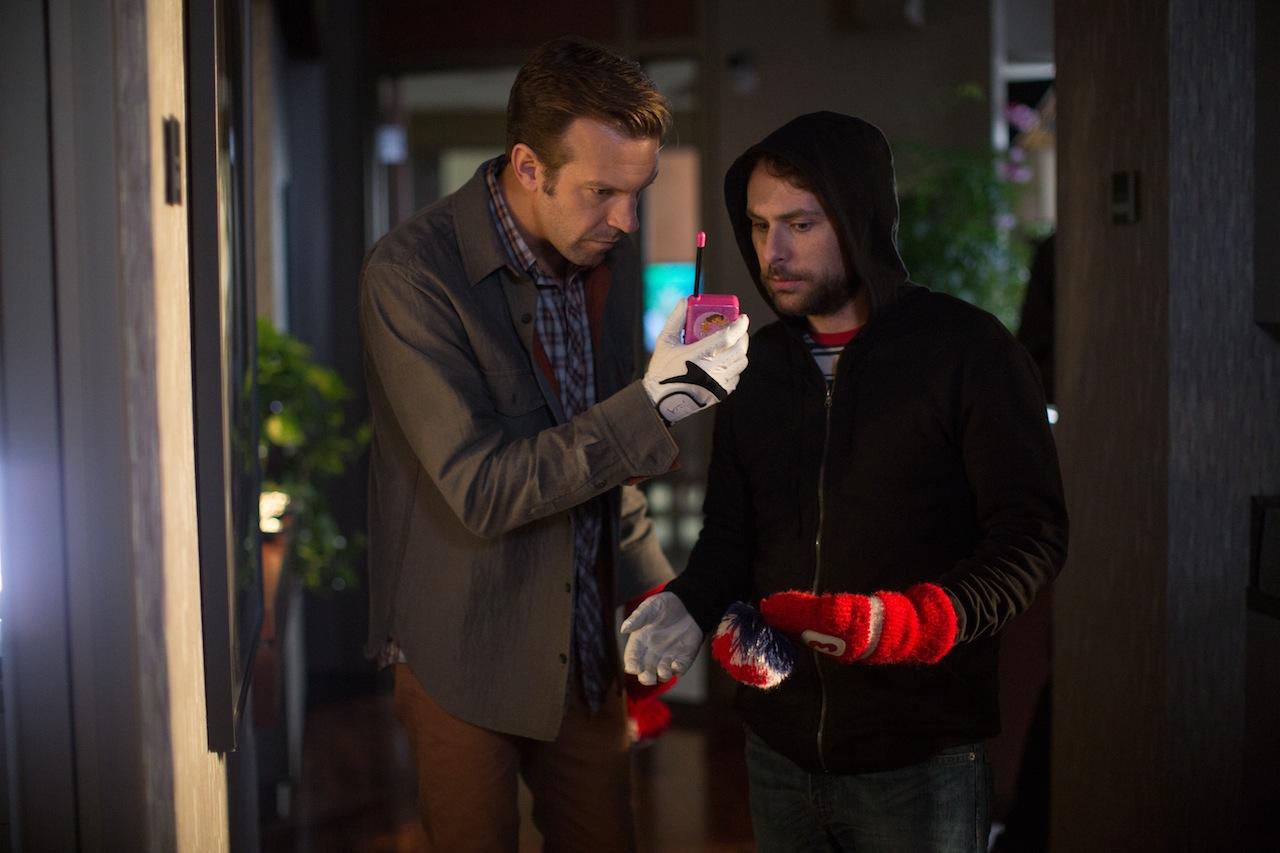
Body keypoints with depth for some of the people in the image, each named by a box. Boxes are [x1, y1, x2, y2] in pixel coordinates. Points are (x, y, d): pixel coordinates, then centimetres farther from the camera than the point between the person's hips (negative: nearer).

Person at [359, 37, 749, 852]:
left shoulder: (611, 256, 0)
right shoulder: (411, 273, -21)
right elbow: (481, 492, -27)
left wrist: (652, 582, 4)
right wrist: (657, 402, -32)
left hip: (587, 646, 6)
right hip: (465, 658, -5)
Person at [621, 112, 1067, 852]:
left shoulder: (968, 351, -9)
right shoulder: (757, 365, 9)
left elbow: (1031, 540, -11)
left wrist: (904, 623, -25)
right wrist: (688, 605, -7)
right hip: (778, 749, 5)